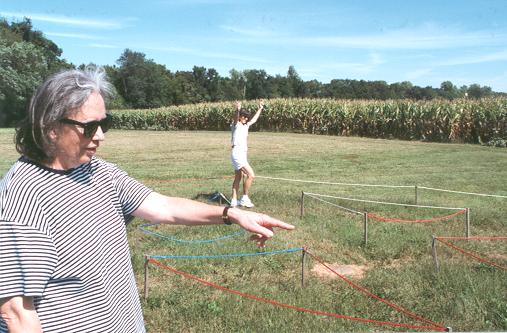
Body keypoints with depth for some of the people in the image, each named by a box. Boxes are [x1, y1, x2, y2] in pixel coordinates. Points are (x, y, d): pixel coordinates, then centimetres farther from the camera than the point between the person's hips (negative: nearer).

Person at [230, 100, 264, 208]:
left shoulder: (245, 126, 17)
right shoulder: (236, 125, -6)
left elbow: (254, 120, 34)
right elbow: (236, 118, -29)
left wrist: (260, 108, 38)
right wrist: (237, 110, -50)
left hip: (242, 154, 10)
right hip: (237, 153, -10)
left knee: (238, 178, 11)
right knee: (251, 175, -15)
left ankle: (234, 200, 17)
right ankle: (245, 198, -6)